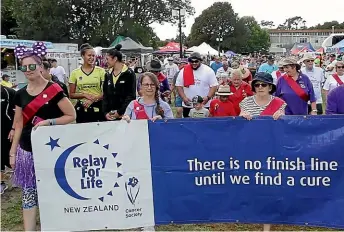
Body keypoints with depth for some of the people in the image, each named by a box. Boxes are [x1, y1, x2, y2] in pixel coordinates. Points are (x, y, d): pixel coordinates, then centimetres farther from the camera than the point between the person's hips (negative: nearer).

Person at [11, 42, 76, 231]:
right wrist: (13, 152, 10)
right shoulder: (20, 94, 7)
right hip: (26, 149, 4)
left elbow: (71, 116, -8)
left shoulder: (53, 90, -8)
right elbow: (18, 125, 12)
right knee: (29, 192, 7)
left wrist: (48, 122, -18)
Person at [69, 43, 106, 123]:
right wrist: (85, 95, -11)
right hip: (82, 108, 1)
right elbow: (71, 95, 6)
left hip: (98, 107, -1)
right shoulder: (75, 73, 4)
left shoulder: (101, 71, 2)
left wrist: (93, 99, -14)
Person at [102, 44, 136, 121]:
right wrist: (105, 112, -2)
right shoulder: (108, 75, 13)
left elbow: (131, 96, -9)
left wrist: (120, 112, -14)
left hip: (124, 115, -5)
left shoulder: (129, 74, -4)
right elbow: (105, 96, 12)